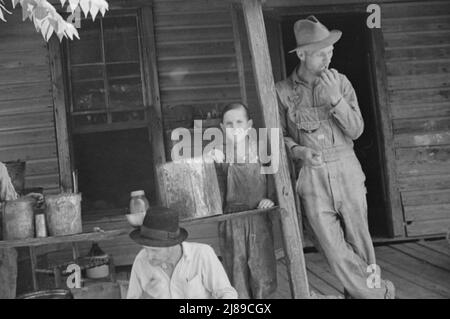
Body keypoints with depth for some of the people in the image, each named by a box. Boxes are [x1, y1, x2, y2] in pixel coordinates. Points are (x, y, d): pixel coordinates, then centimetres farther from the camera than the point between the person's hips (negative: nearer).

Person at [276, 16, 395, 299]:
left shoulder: (340, 82, 4)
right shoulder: (283, 91, 0)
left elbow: (356, 130, 0)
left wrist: (336, 99, -12)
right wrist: (297, 150, -13)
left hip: (346, 168, 1)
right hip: (311, 174, -1)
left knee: (359, 241, 4)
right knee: (333, 246, -3)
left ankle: (359, 292, 20)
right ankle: (380, 292, 11)